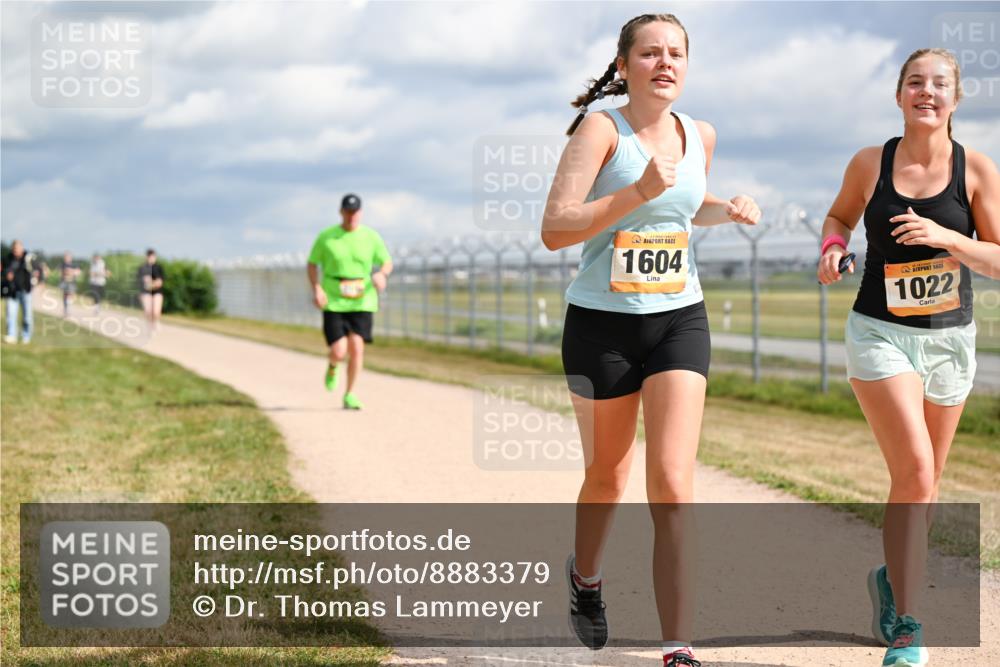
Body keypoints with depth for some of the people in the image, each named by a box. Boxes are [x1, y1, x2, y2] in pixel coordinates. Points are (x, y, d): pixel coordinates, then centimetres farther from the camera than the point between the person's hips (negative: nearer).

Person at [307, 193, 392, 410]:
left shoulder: (371, 237, 2)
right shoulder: (326, 237, -1)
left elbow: (387, 263, 9)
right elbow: (312, 264, 7)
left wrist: (381, 274, -15)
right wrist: (316, 288, -10)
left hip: (362, 303, 1)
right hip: (333, 303, -1)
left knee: (357, 348, -10)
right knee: (339, 352, -11)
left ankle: (349, 395, 6)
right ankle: (332, 367, 28)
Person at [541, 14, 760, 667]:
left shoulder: (701, 135, 5)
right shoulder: (601, 129, -11)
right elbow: (555, 229, -20)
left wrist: (731, 208, 5)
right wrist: (637, 193, -30)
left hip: (679, 320, 3)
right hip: (602, 324, -2)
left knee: (672, 484, -11)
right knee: (607, 476, 14)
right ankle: (586, 575, 47)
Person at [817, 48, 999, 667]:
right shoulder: (871, 163, -3)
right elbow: (840, 215, 16)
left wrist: (945, 237, -21)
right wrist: (833, 247, -6)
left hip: (950, 338, 2)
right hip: (881, 332, -2)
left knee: (927, 479, 14)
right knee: (914, 470, -18)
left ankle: (894, 580, 42)